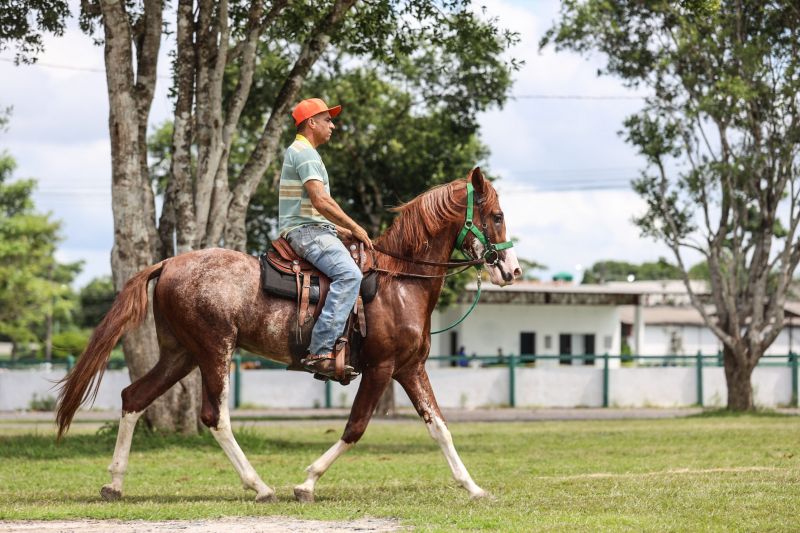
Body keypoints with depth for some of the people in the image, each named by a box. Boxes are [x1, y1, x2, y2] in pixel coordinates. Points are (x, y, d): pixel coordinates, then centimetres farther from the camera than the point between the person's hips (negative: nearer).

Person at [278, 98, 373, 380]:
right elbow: (320, 201, -20)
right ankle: (320, 352, -38)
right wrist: (354, 227, -12)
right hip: (306, 231, -11)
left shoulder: (301, 152, 25)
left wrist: (342, 230, 19)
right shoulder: (304, 153, -9)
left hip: (315, 229, 11)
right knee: (348, 273, -30)